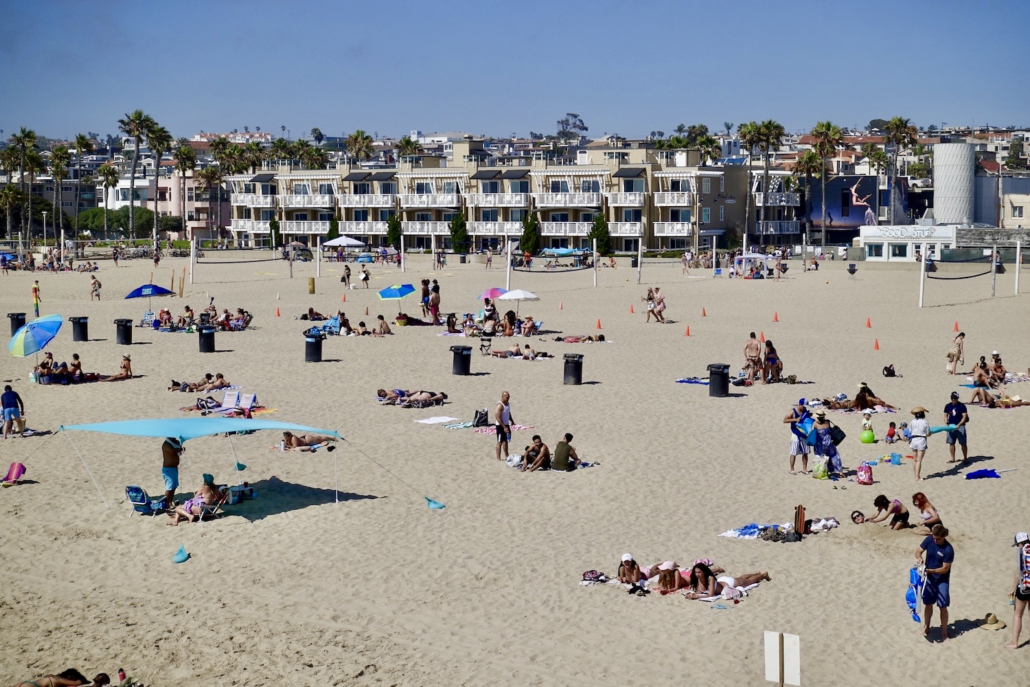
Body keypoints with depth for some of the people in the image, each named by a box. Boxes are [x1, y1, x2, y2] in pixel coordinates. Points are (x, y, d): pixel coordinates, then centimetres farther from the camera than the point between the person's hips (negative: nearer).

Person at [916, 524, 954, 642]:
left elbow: (945, 569, -20)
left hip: (941, 580, -4)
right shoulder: (929, 540, -10)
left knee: (943, 607, -2)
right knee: (927, 603, 16)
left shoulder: (948, 550, -23)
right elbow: (918, 551, -2)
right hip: (928, 578, 4)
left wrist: (931, 570, -32)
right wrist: (919, 557, -25)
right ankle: (926, 627, 32)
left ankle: (944, 633, 9)